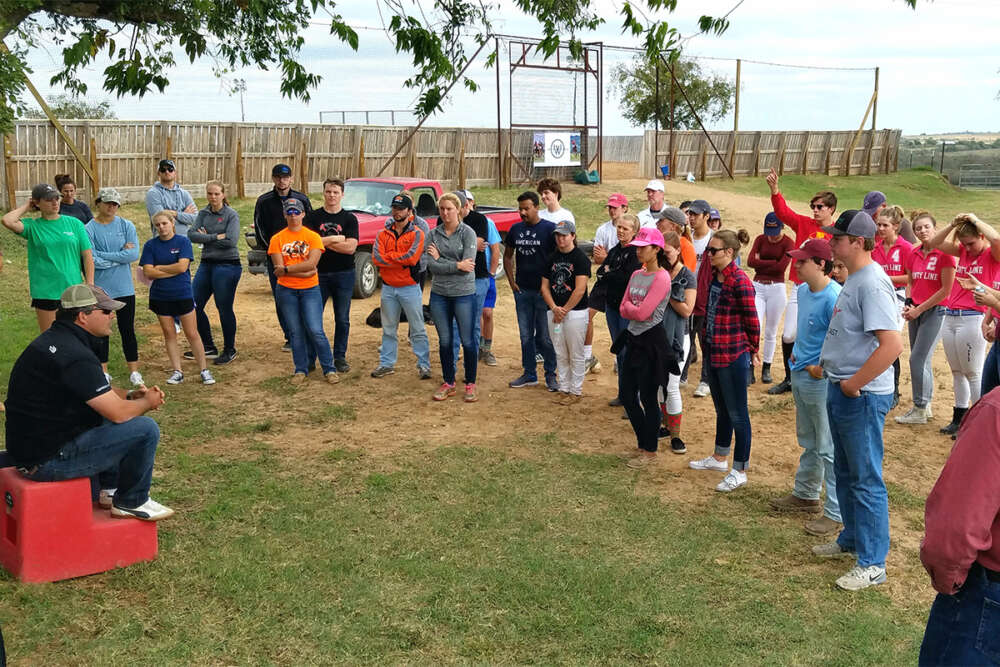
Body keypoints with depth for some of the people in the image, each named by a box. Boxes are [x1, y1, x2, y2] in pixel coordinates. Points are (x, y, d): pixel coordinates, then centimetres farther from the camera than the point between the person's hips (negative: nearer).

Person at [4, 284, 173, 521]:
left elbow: (101, 393, 23)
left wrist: (132, 395, 8)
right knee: (145, 429, -14)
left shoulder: (54, 339, 9)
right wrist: (147, 402, -1)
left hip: (32, 443, 11)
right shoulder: (74, 356, -24)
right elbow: (119, 413, -21)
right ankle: (131, 503, 6)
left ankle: (108, 489, 27)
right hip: (48, 460, -11)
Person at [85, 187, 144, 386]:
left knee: (127, 331, 9)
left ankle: (134, 371, 18)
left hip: (124, 288, 1)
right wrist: (121, 255, -12)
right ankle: (103, 372, 19)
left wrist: (104, 255, -14)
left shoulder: (127, 226, 0)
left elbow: (134, 255, -12)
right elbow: (91, 260, -15)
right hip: (100, 289, -1)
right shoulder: (88, 229, -6)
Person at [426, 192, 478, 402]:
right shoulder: (433, 234, 4)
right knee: (444, 341, 11)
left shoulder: (467, 233, -5)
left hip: (464, 293, -3)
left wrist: (440, 260, -9)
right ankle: (448, 383, 23)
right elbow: (431, 265, -7)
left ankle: (470, 384, 14)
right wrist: (456, 265, -15)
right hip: (439, 294, 4)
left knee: (468, 341, 1)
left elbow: (468, 265, -15)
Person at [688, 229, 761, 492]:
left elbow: (752, 321, -13)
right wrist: (706, 343, 16)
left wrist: (753, 351, -3)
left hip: (734, 355, -9)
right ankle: (720, 458, 37)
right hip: (713, 352, 9)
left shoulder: (740, 281, -20)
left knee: (737, 414, 1)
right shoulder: (714, 275, 7)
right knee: (722, 410, 22)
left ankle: (739, 471, 11)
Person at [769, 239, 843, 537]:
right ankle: (806, 494, 40)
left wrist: (821, 369, -19)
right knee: (809, 443, 24)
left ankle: (836, 513, 6)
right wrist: (797, 353, 11)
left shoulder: (833, 298, -23)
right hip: (800, 376, 10)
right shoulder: (802, 290, 6)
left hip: (822, 382, -10)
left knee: (829, 450, -2)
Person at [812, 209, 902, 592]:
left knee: (866, 480, -1)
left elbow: (892, 344, -29)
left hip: (862, 397, -10)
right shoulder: (854, 278, 10)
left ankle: (872, 564, 9)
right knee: (845, 474, 22)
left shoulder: (871, 283, -21)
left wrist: (854, 384, -21)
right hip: (841, 391, 10)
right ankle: (852, 540, 38)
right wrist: (832, 365, 12)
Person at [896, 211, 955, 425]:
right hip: (916, 311, 7)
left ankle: (920, 411, 2)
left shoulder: (944, 254, -12)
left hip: (935, 311, -7)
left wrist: (919, 309, -12)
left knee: (918, 359, -8)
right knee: (923, 360, 13)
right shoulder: (914, 254, 8)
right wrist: (908, 303, 0)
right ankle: (925, 405, 24)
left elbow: (946, 290, -13)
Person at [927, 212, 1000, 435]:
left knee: (973, 373, -2)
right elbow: (934, 243, 11)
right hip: (950, 316, 7)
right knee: (957, 372, 13)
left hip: (972, 318, -7)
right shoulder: (963, 252, 12)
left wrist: (975, 220, -14)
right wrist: (954, 224, -1)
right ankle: (959, 419, 23)